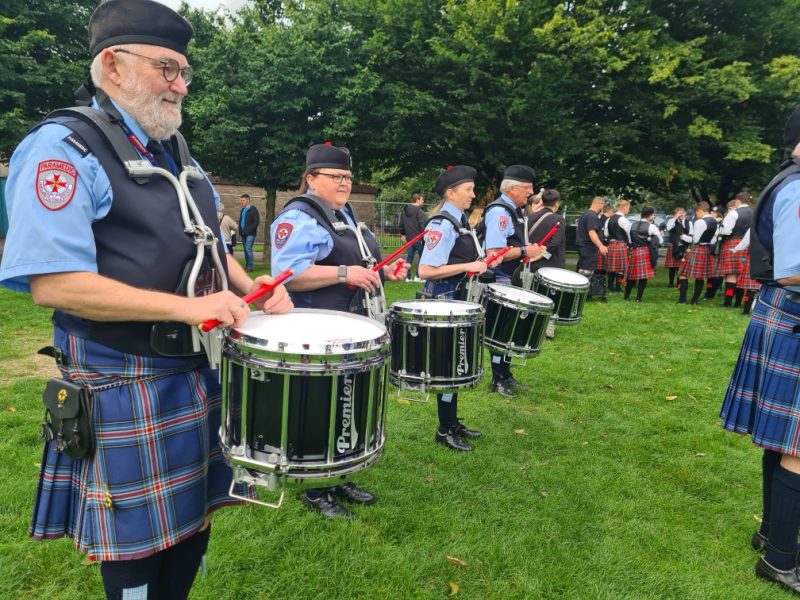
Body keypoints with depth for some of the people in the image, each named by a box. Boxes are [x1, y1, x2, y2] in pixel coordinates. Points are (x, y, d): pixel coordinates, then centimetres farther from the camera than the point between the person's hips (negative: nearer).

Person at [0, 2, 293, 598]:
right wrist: (189, 306, -26)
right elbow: (52, 282, -21)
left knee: (193, 527, 20)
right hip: (126, 392, -7)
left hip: (200, 376, 8)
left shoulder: (175, 151, 13)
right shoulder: (62, 148, -12)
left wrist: (253, 289, 0)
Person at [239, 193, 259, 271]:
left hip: (250, 234, -7)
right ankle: (247, 265, 14)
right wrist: (240, 231, 9)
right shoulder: (243, 210, 18)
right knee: (246, 250, 9)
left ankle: (250, 266, -7)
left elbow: (257, 221, -11)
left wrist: (250, 230, -17)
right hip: (243, 234, 8)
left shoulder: (253, 209, -6)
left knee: (248, 249, -12)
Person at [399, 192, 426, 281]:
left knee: (409, 257, 12)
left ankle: (408, 277, 11)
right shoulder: (419, 211, -14)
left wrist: (402, 234, 24)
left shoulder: (405, 211, 10)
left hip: (409, 238, 7)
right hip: (418, 238, -7)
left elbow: (401, 224, 15)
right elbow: (422, 226, -19)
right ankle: (418, 276, 3)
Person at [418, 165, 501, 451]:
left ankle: (453, 422, 30)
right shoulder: (442, 224, -18)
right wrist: (468, 266, -23)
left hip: (459, 300, 10)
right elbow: (426, 270, -25)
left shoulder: (459, 220, 11)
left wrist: (481, 263, 6)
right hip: (445, 302, -10)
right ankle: (444, 431, 14)